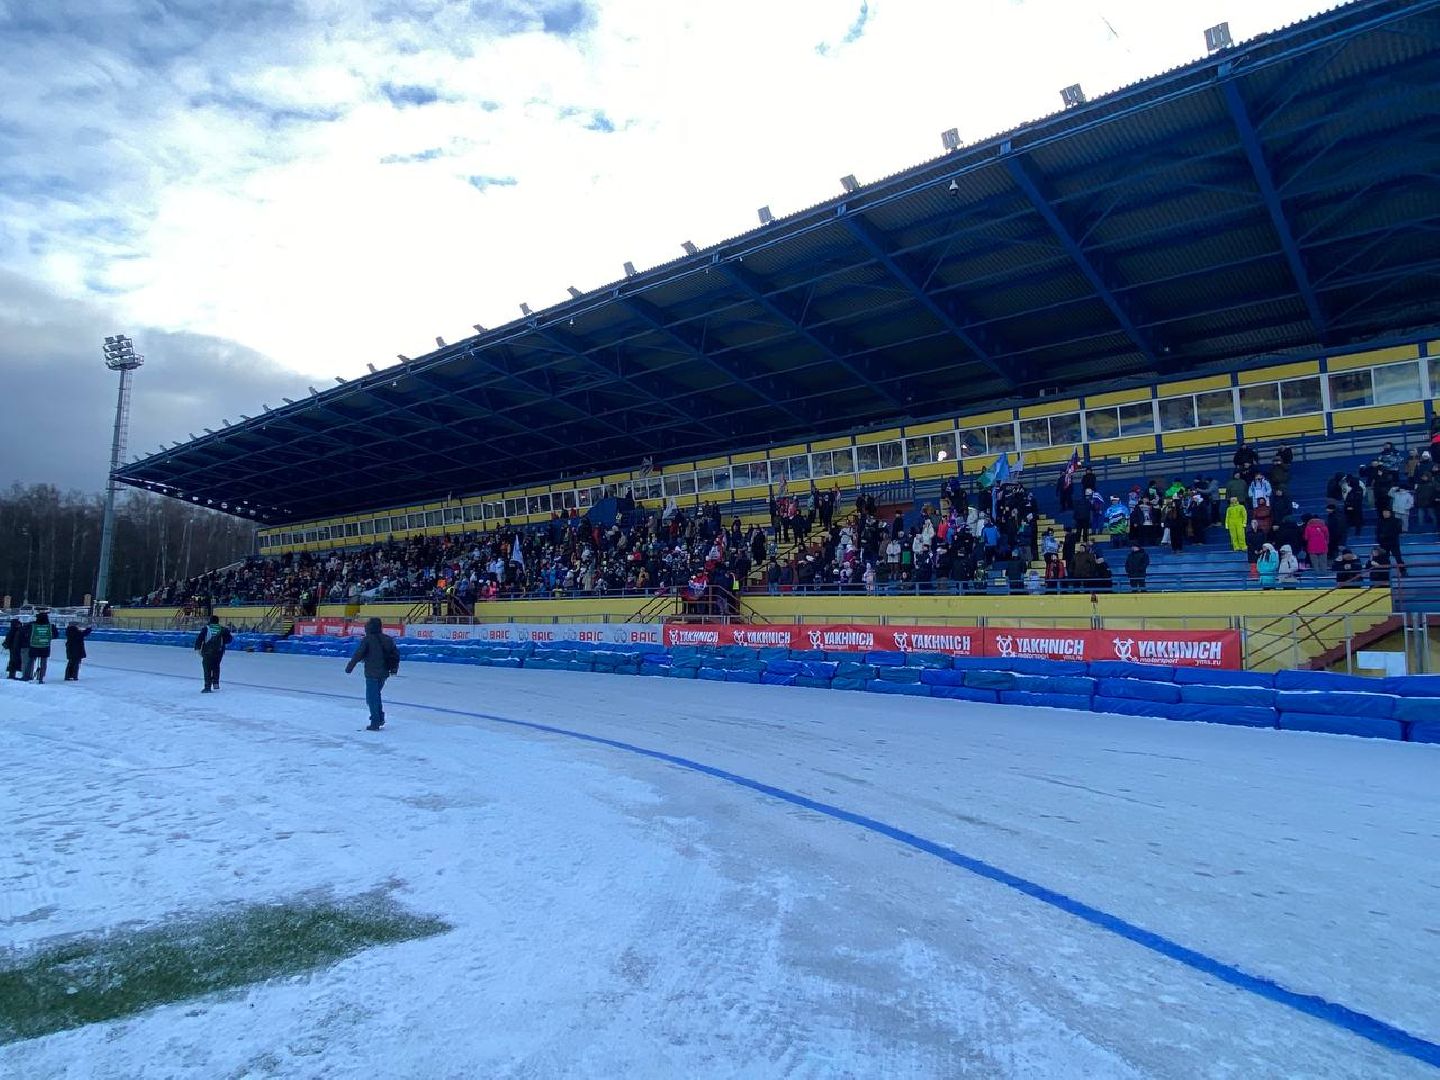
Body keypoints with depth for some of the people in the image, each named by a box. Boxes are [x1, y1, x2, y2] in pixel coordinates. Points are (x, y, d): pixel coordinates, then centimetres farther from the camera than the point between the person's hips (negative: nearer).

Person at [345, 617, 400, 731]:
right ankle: (380, 718, 25)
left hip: (372, 674, -7)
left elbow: (358, 655, -13)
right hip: (384, 673, 7)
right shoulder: (387, 639, 7)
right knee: (376, 695, 24)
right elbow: (396, 654, 14)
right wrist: (394, 668, 27)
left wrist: (349, 667, -2)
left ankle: (375, 723, 1)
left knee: (372, 697, 2)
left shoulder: (367, 640, -12)